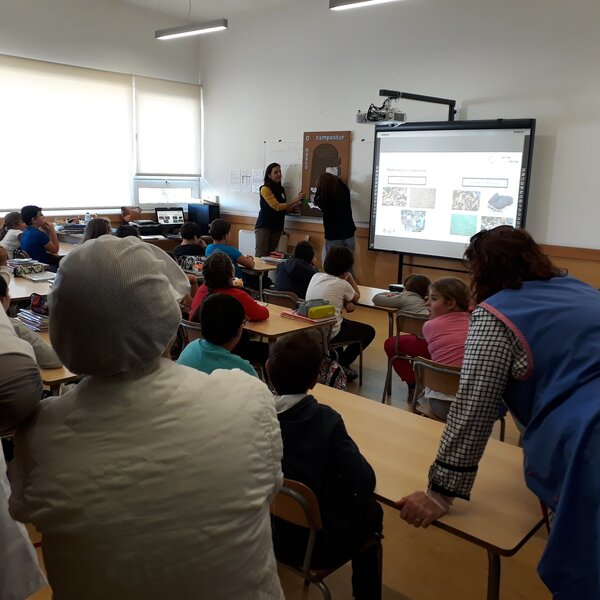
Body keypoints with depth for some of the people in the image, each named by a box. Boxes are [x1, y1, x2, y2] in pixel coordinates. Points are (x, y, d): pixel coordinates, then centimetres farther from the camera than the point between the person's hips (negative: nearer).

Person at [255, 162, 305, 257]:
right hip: (263, 226, -6)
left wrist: (296, 204, -2)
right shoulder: (265, 189, -8)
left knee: (270, 254, 2)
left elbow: (285, 208, 17)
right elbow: (277, 207, -16)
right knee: (260, 255, -10)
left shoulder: (281, 189, 12)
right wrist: (295, 200, -19)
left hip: (277, 227, 6)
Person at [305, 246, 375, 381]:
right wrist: (350, 278, 16)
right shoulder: (342, 284, -13)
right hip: (328, 334, -7)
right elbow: (357, 297, 8)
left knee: (345, 323, 36)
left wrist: (346, 302, 1)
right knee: (369, 332, 14)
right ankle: (342, 364, 12)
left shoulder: (315, 277, 2)